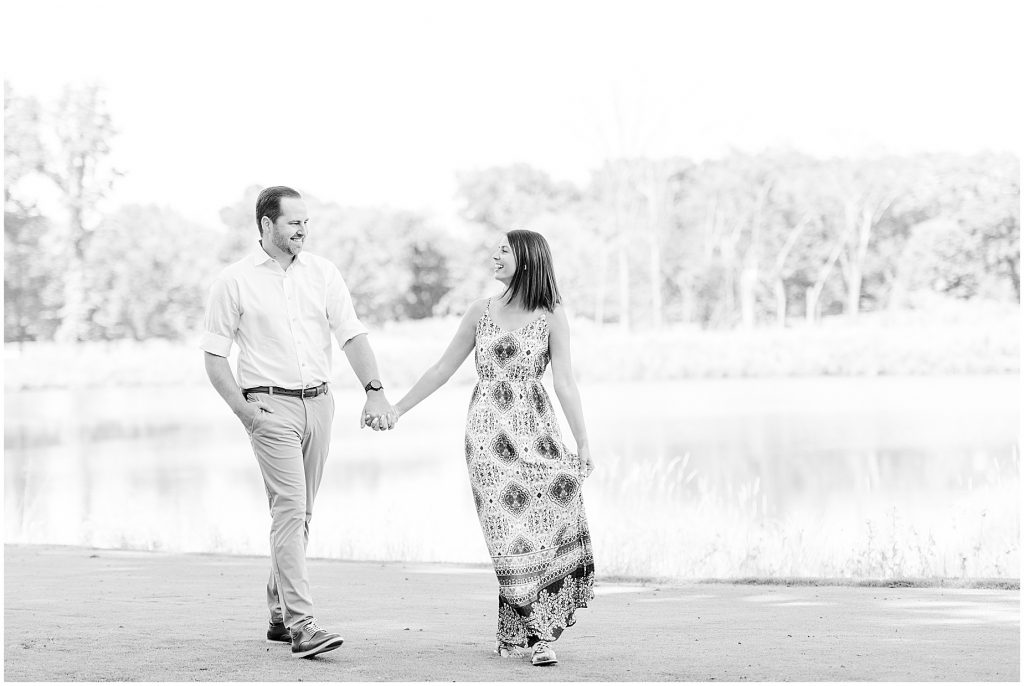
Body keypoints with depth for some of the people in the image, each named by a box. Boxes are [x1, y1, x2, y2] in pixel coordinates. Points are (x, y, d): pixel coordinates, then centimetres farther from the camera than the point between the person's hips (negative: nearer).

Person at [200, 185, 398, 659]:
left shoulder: (323, 273, 7)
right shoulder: (235, 281, -3)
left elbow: (352, 335, 2)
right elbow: (213, 355, 0)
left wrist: (374, 391, -12)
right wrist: (242, 408, -11)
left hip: (318, 402, 5)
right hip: (271, 406, -5)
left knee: (299, 512, 11)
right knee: (290, 509, -15)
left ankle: (279, 614, 24)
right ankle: (301, 625, -19)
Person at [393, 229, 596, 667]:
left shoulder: (551, 316, 1)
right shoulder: (481, 312, 9)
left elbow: (565, 383, -2)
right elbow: (443, 369, 14)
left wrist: (583, 443, -7)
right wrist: (397, 408, 15)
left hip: (535, 430, -1)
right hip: (488, 433, 1)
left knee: (548, 524, -9)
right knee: (511, 531, -5)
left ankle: (520, 633, 1)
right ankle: (538, 633, 0)